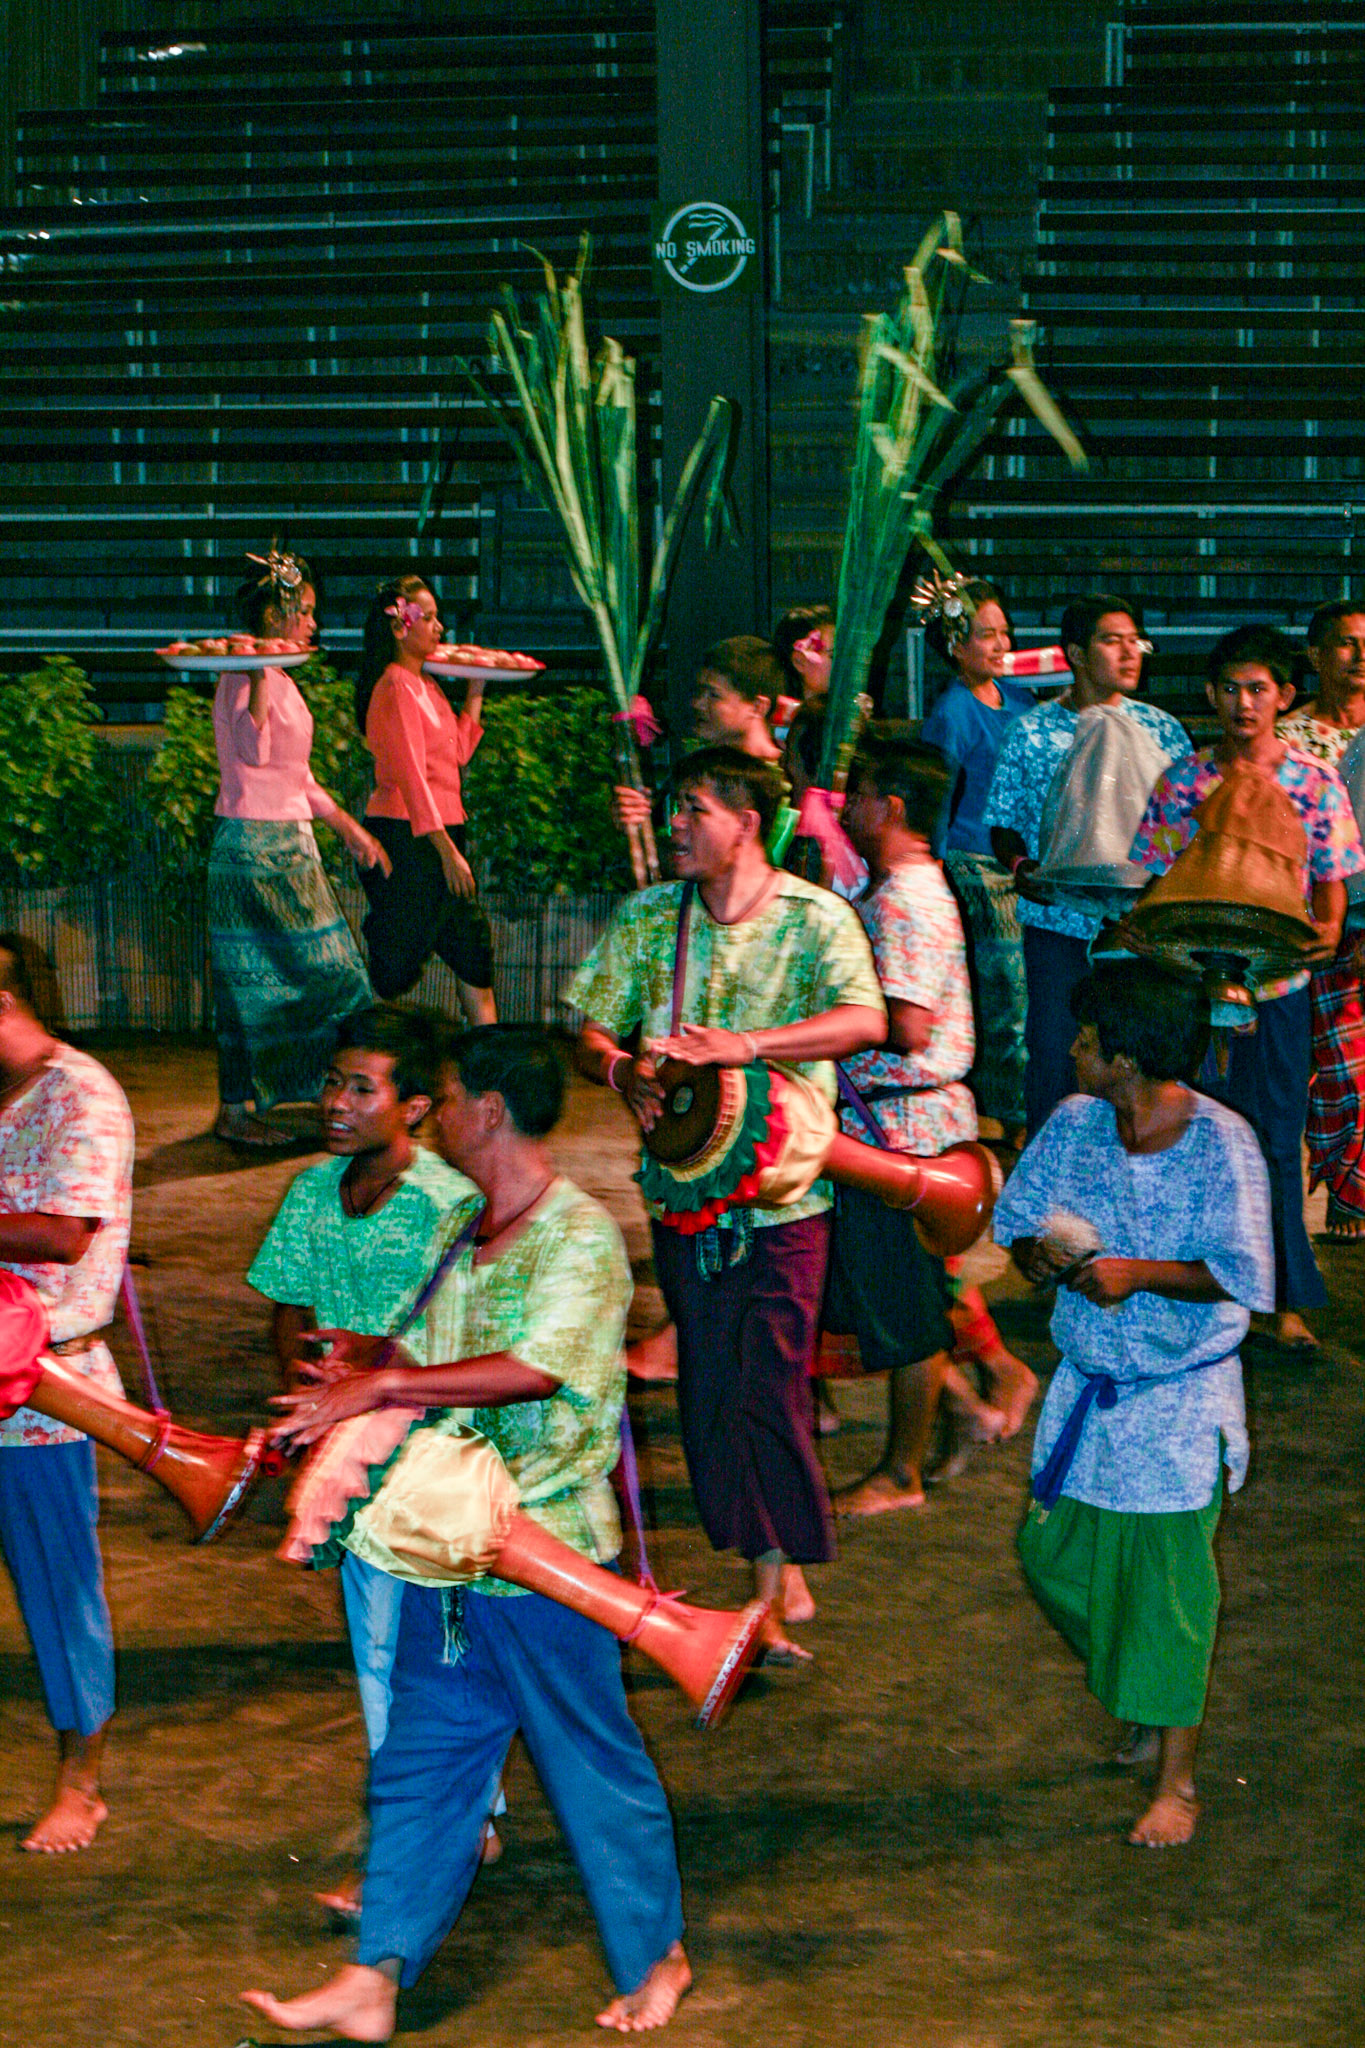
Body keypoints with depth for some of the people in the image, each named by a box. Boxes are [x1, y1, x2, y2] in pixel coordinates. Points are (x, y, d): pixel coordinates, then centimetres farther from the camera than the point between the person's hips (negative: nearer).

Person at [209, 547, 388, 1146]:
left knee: (315, 974, 10)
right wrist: (261, 675, -36)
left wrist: (349, 827, 24)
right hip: (256, 844, -10)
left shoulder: (279, 679, 16)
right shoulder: (244, 678, -13)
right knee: (255, 982, -3)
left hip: (289, 843, 10)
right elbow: (253, 751, -31)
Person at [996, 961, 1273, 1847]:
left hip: (1182, 1393, -6)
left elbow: (1241, 1276, -17)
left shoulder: (1222, 1143, -17)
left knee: (1169, 1583, 0)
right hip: (1088, 1381, 6)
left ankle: (1177, 1781, 13)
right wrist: (1051, 1260, -14)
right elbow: (1020, 1227, 8)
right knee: (1055, 1553, 11)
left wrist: (1138, 1273, -27)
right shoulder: (1073, 1125, -1)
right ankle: (1151, 1704, 37)